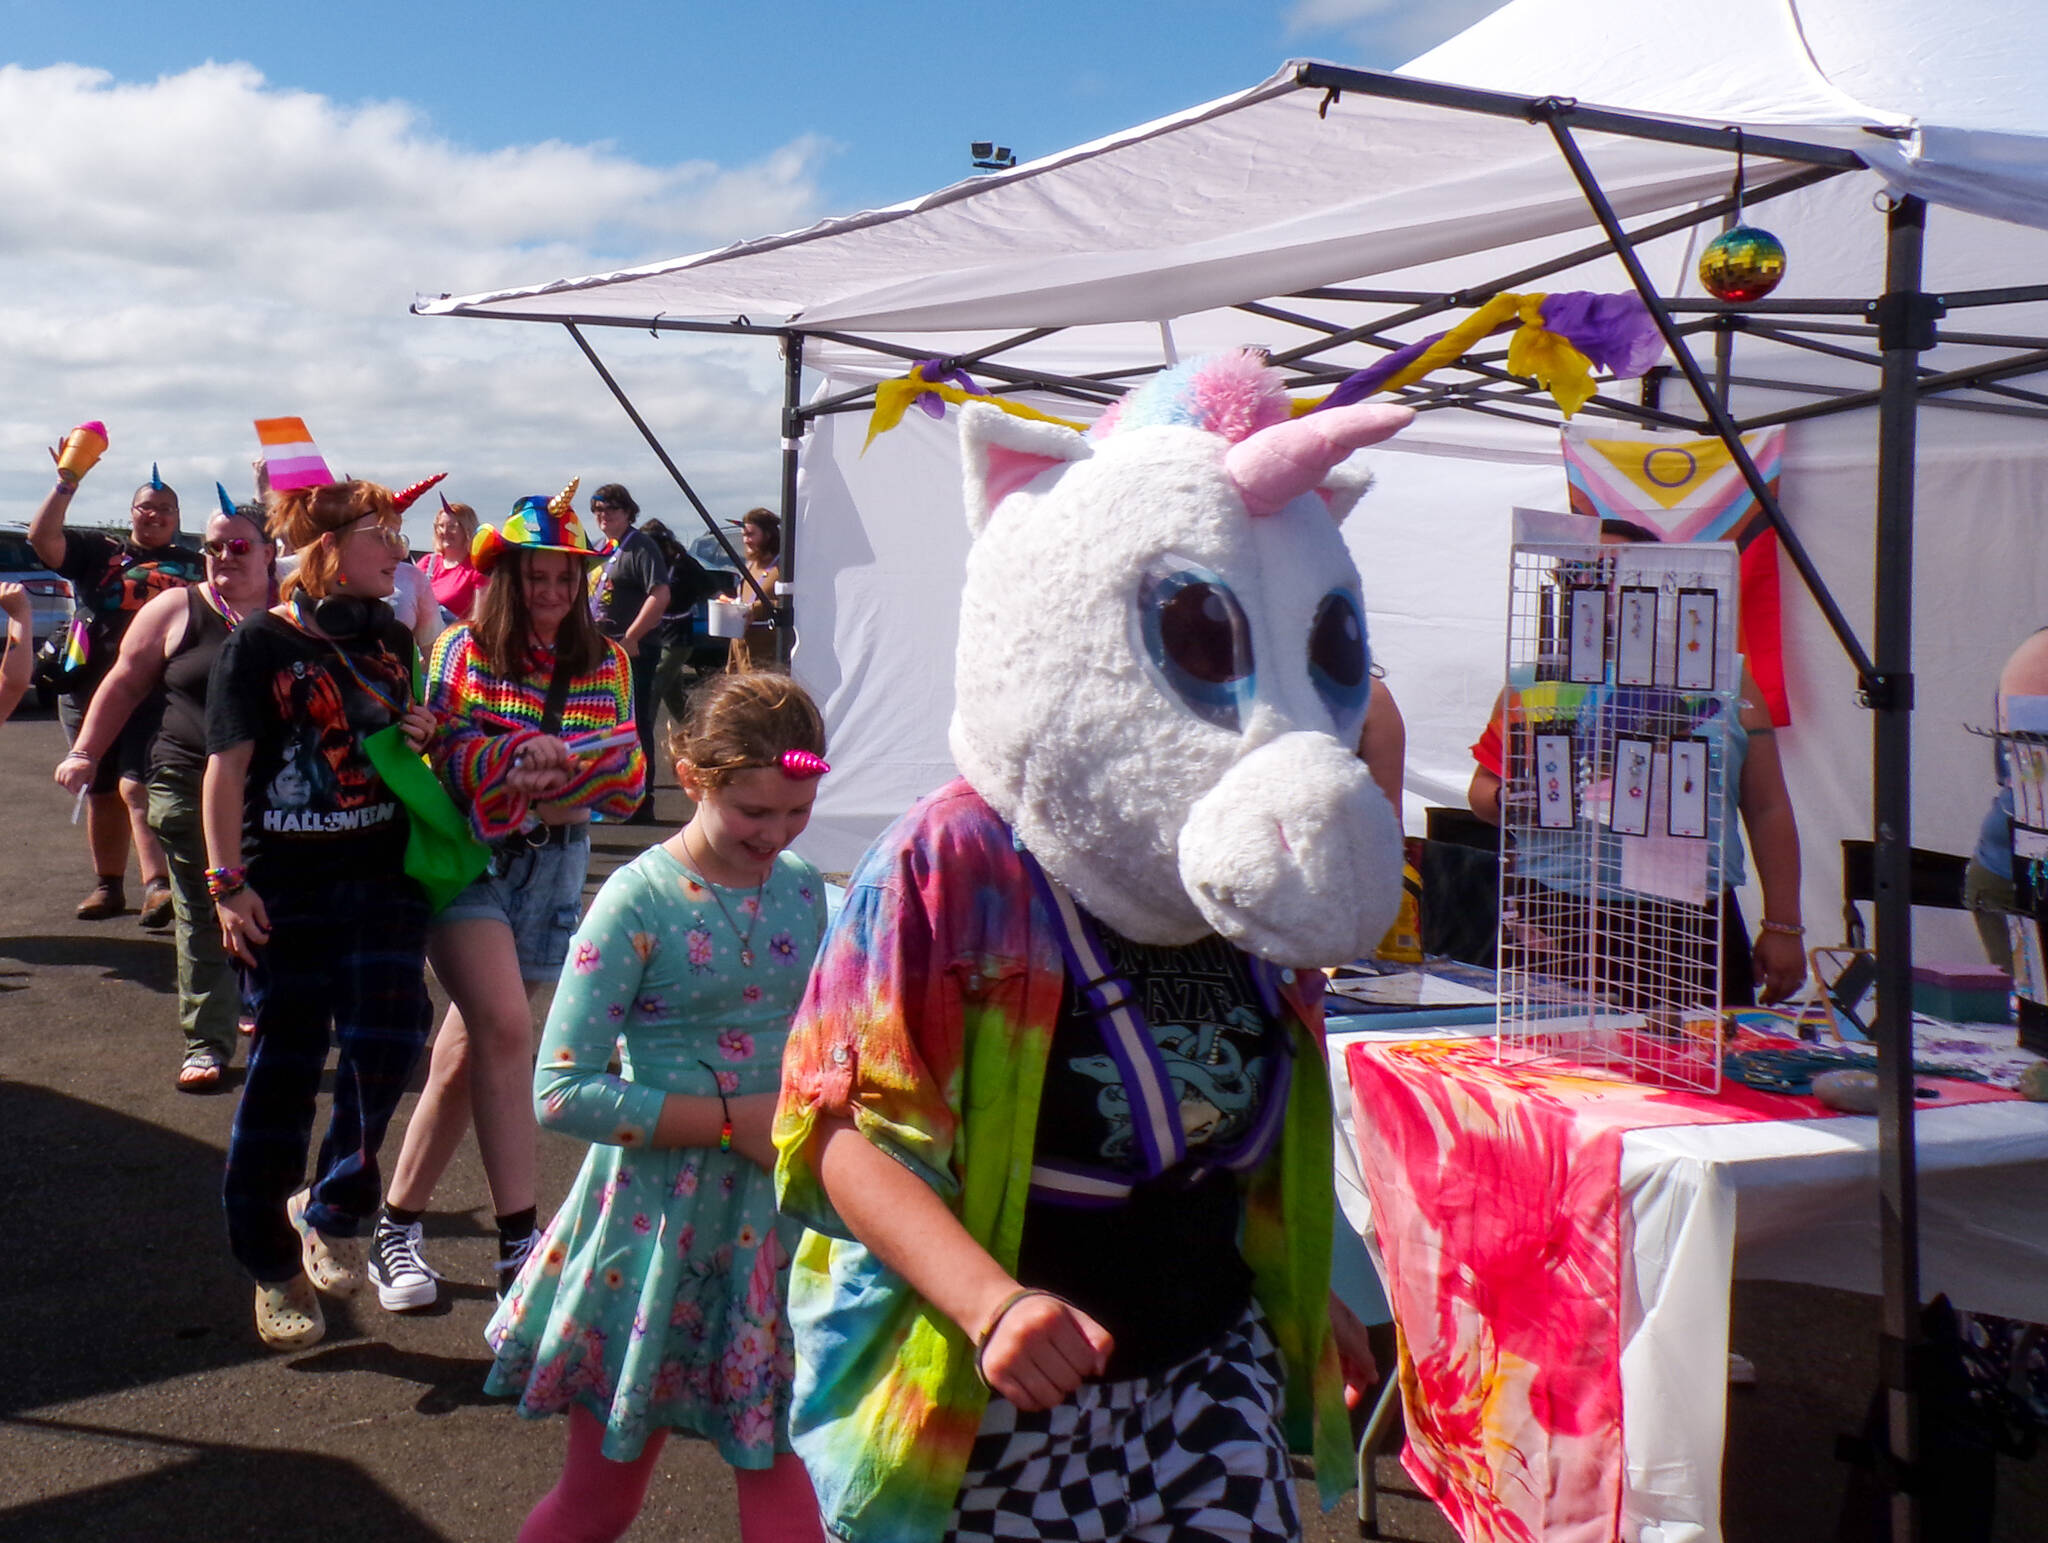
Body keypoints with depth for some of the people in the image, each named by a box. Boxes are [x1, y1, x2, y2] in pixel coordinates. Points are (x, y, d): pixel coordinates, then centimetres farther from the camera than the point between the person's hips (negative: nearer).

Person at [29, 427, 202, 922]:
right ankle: (108, 886, 22)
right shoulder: (99, 552, 10)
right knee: (102, 791, 11)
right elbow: (41, 536, -1)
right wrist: (67, 480, -6)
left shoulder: (194, 565, 13)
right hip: (92, 691, 3)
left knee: (138, 786, -17)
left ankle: (157, 885, -27)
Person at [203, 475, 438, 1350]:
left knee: (385, 1037, -11)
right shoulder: (260, 644, -5)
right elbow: (227, 768, -7)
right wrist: (227, 881, -14)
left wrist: (421, 736, 1)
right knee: (283, 1067, 2)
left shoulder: (389, 639, 10)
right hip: (285, 884, -4)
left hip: (381, 874, 4)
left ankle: (333, 1210, 12)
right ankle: (273, 1268, 16)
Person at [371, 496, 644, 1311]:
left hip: (555, 862, 3)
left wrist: (565, 761, -19)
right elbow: (432, 754, -9)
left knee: (468, 1048, 8)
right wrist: (516, 758, -23)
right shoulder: (464, 650, 0)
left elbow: (628, 775, 1)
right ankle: (519, 1239, -16)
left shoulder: (605, 663, 7)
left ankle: (397, 1225, 21)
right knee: (505, 1027, -20)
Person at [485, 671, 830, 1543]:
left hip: (779, 1221, 4)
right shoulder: (639, 902, -14)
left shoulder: (803, 888, 2)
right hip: (659, 1222, -4)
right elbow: (562, 1093, -18)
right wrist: (734, 1119, -19)